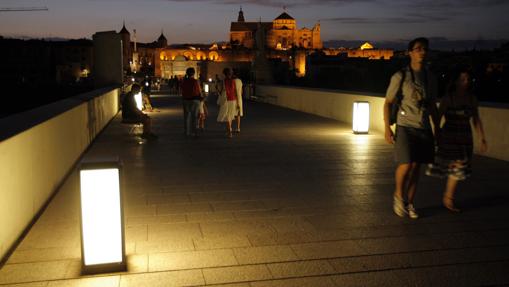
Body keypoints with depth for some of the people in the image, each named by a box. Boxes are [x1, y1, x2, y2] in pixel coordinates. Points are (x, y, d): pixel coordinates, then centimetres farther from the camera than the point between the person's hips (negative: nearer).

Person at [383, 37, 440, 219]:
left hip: (424, 129, 5)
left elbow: (432, 106, 16)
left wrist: (437, 130, 15)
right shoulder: (400, 76, -5)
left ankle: (409, 203, 21)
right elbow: (388, 103, -2)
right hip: (406, 127, -4)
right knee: (406, 165, -14)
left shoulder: (430, 78, 9)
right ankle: (399, 195, 13)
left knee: (416, 167, 7)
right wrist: (387, 128, -9)